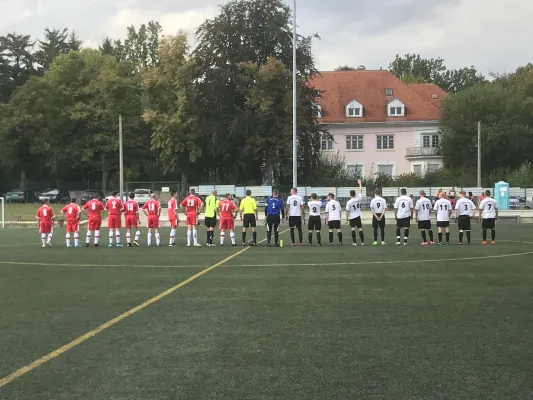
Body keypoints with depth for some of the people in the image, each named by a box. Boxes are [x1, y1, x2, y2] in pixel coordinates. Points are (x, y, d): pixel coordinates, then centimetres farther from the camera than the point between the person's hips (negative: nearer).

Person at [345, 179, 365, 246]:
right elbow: (360, 191, 7)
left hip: (352, 217, -3)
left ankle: (354, 242, -3)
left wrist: (347, 218, 4)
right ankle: (362, 242, 6)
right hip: (358, 216, 3)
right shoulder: (358, 199, -7)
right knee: (360, 229, 6)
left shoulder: (349, 202, -15)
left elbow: (347, 211, -10)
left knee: (353, 229, 2)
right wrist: (360, 183, 17)